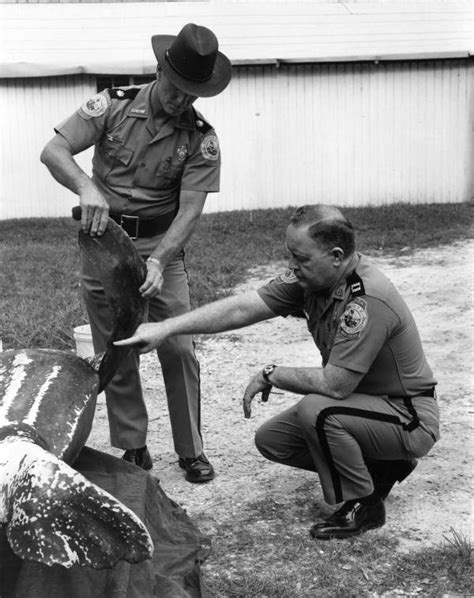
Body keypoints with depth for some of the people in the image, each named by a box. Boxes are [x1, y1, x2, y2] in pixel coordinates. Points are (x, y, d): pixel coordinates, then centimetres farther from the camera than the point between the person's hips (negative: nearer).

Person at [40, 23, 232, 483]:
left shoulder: (200, 140, -7)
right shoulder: (113, 106, -6)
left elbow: (190, 209, -14)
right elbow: (53, 151, -14)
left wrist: (158, 259, -30)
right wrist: (87, 187, -35)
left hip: (161, 245, 0)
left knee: (178, 349, -4)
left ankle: (191, 450, 12)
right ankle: (131, 449, 20)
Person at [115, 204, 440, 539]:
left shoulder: (368, 302, -31)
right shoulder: (310, 278, -6)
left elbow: (334, 384, -32)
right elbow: (242, 308, -9)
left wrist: (271, 375, -16)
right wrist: (166, 329, -15)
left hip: (411, 417, -8)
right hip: (367, 400, 8)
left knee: (316, 409, -31)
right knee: (271, 440, 4)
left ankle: (364, 505, -8)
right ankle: (380, 467, 14)